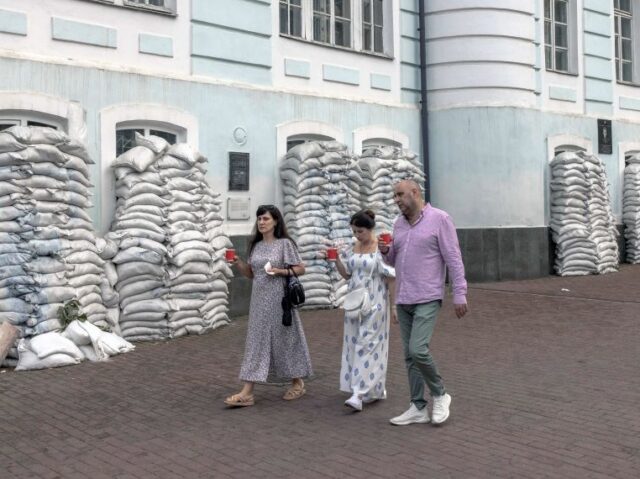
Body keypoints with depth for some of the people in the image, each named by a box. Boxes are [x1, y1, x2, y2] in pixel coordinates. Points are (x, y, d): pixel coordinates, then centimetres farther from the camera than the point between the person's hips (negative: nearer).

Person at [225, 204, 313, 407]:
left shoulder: (285, 244, -6)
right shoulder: (256, 245, 10)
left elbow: (301, 269, -5)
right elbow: (251, 274, 14)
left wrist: (281, 271, -19)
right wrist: (238, 264, -3)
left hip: (279, 299, -5)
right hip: (259, 299, 5)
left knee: (285, 338, 5)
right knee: (256, 341, 2)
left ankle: (298, 383, 24)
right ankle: (247, 392, 1)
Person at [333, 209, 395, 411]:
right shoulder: (354, 248, 9)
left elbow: (391, 279, -10)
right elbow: (347, 274, 14)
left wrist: (393, 305, -10)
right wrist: (336, 260, -2)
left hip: (374, 304, -7)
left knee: (367, 345, -9)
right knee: (354, 344, 9)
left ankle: (359, 394, -10)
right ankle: (376, 389, 23)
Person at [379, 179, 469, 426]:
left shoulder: (439, 219, -7)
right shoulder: (399, 223, 12)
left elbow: (453, 259, -9)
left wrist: (459, 294, -13)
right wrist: (385, 251, -3)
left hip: (427, 300, -7)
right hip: (403, 300, 7)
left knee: (418, 350, -17)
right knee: (410, 356, 8)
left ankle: (440, 395, 6)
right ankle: (418, 408, 16)